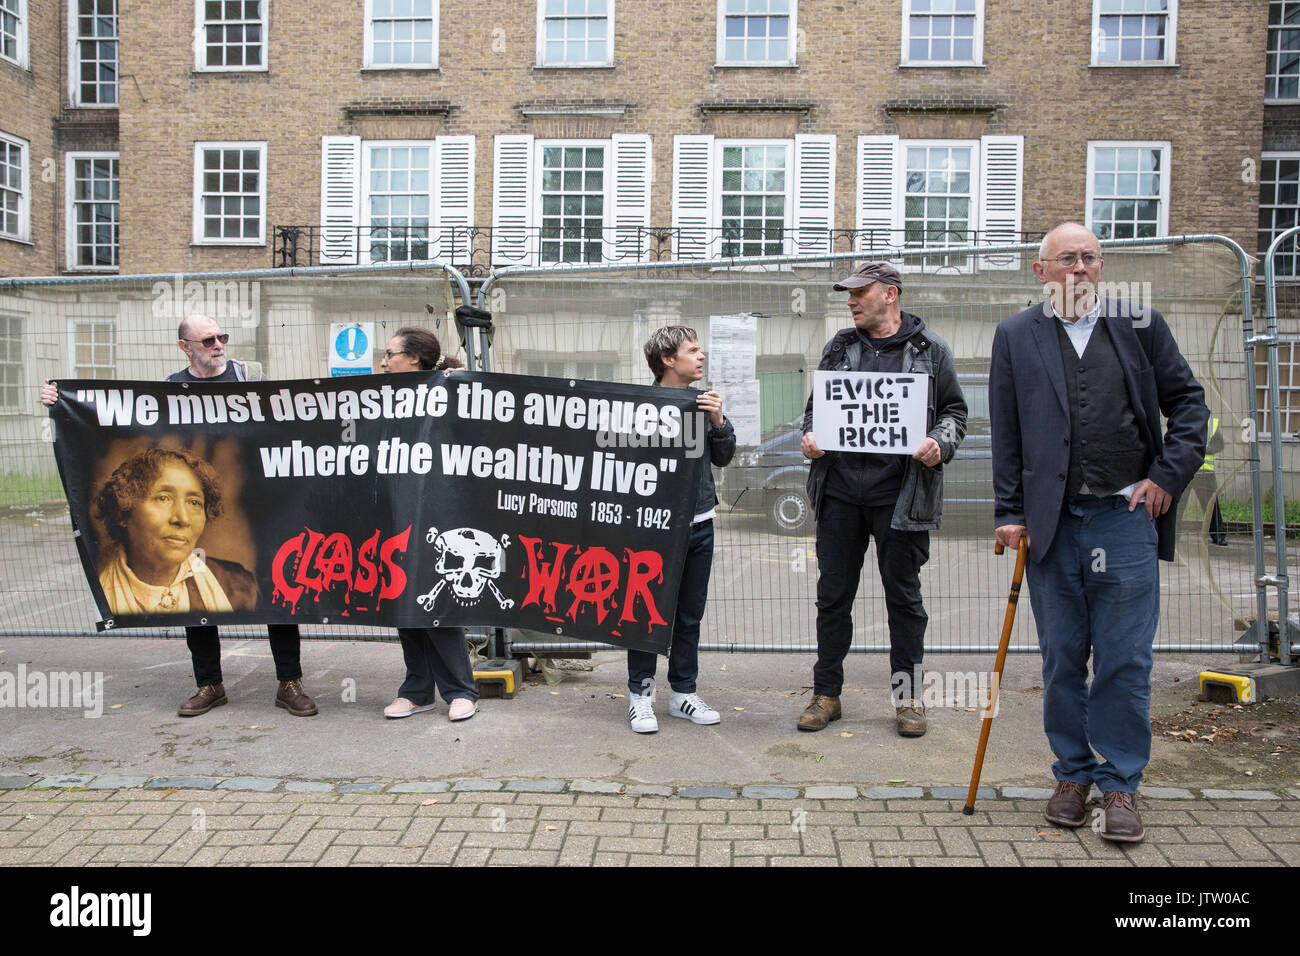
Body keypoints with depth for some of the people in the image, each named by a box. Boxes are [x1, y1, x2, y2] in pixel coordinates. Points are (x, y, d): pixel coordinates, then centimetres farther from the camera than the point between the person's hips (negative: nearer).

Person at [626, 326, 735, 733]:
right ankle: (640, 693, 17)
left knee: (690, 614, 13)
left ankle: (683, 692, 25)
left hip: (699, 523, 6)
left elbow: (723, 457, 8)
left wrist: (718, 421, -6)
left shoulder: (704, 402, 9)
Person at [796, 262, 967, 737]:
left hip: (899, 491, -2)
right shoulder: (839, 347, 13)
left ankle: (908, 697, 20)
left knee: (903, 595, 7)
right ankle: (826, 693, 20)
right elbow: (816, 405, 19)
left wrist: (939, 445, -12)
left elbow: (954, 411, 8)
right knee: (833, 593, 7)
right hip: (840, 488, 3)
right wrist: (809, 436, -2)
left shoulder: (929, 349, 5)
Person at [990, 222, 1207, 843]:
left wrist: (1170, 474, 1)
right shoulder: (1016, 337, 7)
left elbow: (1188, 401, 12)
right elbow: (1006, 434, 5)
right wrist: (1010, 512, 0)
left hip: (1127, 515, 0)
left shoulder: (1141, 325, 8)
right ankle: (1073, 774, 23)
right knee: (1062, 659, 8)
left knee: (1126, 660, 1)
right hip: (1052, 522, 1)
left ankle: (1120, 785, 15)